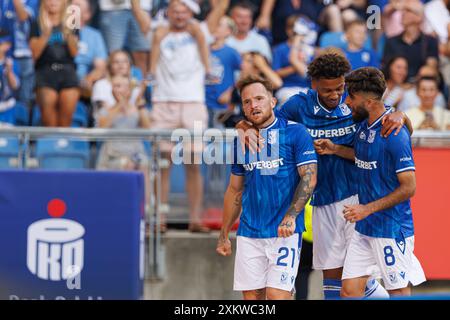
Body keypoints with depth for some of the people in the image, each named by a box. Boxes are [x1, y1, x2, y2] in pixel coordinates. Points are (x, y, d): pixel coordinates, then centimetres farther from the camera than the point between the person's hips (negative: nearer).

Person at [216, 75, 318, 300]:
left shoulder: (295, 132, -2)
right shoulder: (241, 141, 12)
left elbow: (309, 178, -8)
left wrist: (291, 216, -19)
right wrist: (224, 235, 19)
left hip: (284, 233, -5)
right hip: (249, 234, 5)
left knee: (277, 295, -14)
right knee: (251, 296, 4)